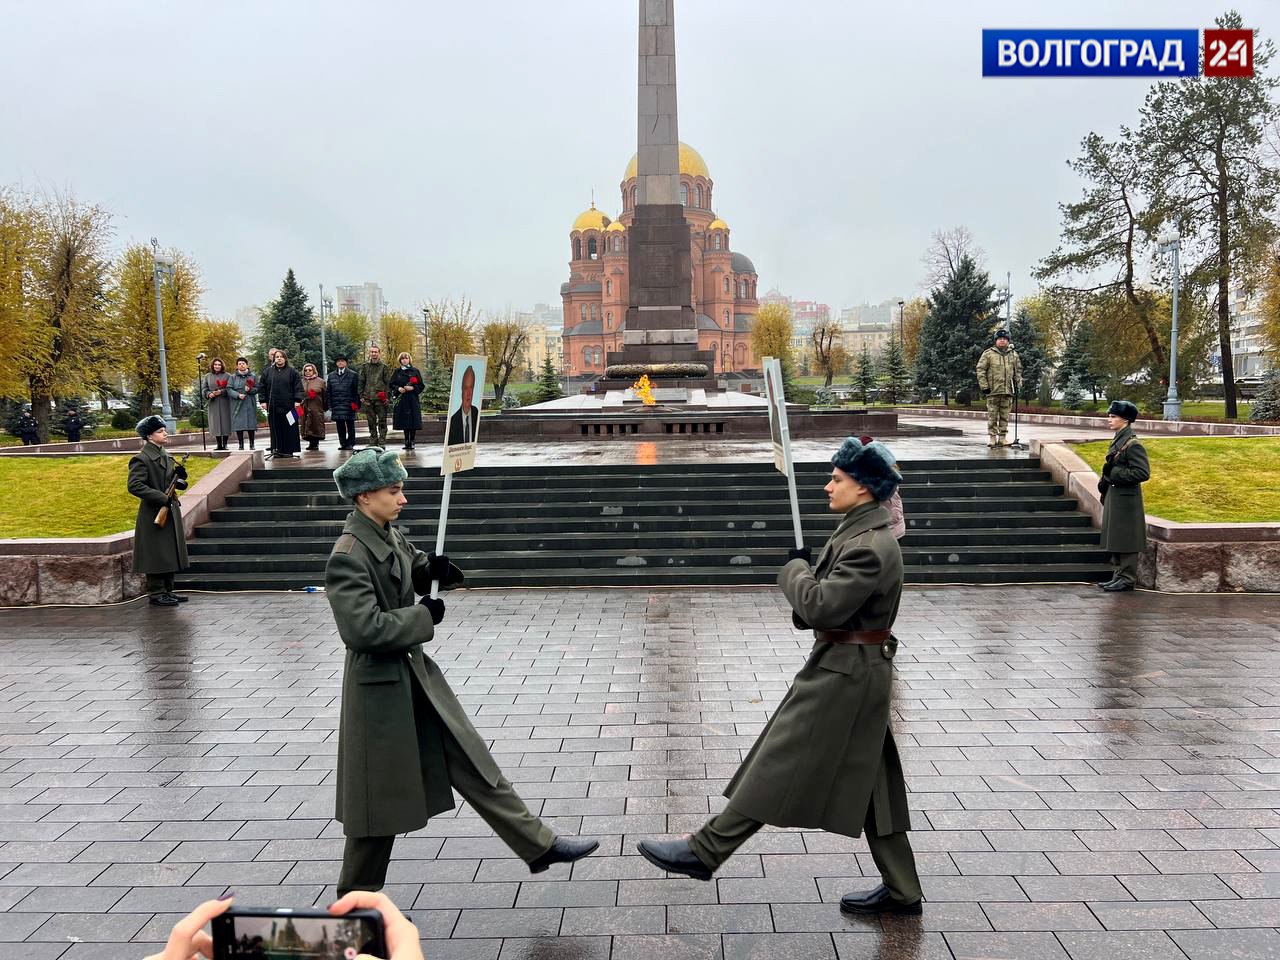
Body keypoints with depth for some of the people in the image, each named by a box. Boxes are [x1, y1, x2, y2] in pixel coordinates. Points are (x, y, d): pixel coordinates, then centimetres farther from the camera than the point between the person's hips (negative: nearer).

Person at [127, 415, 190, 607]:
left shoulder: (166, 456, 13)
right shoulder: (141, 459, -13)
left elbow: (179, 483, 20)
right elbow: (134, 486, -21)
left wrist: (179, 475, -3)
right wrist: (162, 497, -22)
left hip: (171, 512, 9)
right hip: (154, 515, -9)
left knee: (170, 554, 13)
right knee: (157, 555, -3)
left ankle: (167, 591, 22)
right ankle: (156, 594, 4)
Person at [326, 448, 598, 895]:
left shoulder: (390, 536, 4)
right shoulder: (347, 557, -22)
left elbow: (414, 566, 25)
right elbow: (363, 628, -29)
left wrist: (433, 567, 2)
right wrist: (423, 617, -16)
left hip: (416, 673, 8)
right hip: (379, 685, -8)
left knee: (470, 760, 11)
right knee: (379, 797, 7)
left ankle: (539, 844, 18)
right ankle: (356, 896, 27)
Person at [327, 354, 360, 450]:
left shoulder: (353, 375, 5)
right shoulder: (331, 376, 14)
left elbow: (357, 391, 2)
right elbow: (328, 392, 14)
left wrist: (357, 405, -4)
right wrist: (330, 405, 7)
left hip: (349, 405, -3)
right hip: (336, 405, 3)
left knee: (350, 424, 0)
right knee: (340, 425, 3)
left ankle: (350, 443, 6)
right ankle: (343, 443, 10)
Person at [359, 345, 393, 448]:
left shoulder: (384, 367, 6)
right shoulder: (365, 367, 13)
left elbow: (388, 383, 4)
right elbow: (361, 382, 13)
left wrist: (386, 395, -7)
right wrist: (361, 396, 5)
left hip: (381, 399, -3)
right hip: (368, 399, 3)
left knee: (382, 421, -3)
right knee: (371, 422, 7)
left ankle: (382, 442, 0)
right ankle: (373, 442, 13)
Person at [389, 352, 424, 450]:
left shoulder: (415, 371, 4)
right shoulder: (397, 372, 10)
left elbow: (421, 386, 4)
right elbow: (391, 384, 12)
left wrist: (412, 388, -12)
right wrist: (398, 388, -7)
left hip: (412, 399, -2)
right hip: (401, 400, 2)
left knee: (413, 421, -5)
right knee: (404, 422, 2)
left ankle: (411, 441, 1)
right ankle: (406, 441, 9)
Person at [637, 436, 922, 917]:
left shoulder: (869, 546, -21)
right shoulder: (863, 532, 11)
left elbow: (819, 606, -25)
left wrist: (795, 568, -8)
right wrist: (805, 571, -1)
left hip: (843, 673, -10)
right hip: (861, 670, 10)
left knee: (778, 768, -1)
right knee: (867, 781, 15)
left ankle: (706, 850, 9)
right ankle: (902, 890, 24)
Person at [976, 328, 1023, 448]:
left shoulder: (1014, 354, 12)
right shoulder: (988, 353, 0)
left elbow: (1018, 371, 21)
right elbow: (980, 370, -2)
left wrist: (1018, 384, 10)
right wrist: (984, 386, -8)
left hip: (1008, 390, 3)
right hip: (993, 390, -3)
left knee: (1005, 416, 6)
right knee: (992, 415, 0)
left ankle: (1003, 437, 12)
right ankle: (992, 437, 7)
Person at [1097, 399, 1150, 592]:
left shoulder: (1133, 444, -16)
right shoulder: (1117, 441, 13)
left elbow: (1143, 473, -20)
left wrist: (1113, 473, -21)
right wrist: (1105, 480, 7)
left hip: (1125, 500, -9)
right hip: (1113, 498, 9)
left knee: (1125, 541, -3)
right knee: (1115, 540, 14)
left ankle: (1127, 579, 3)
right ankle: (1119, 575, 22)